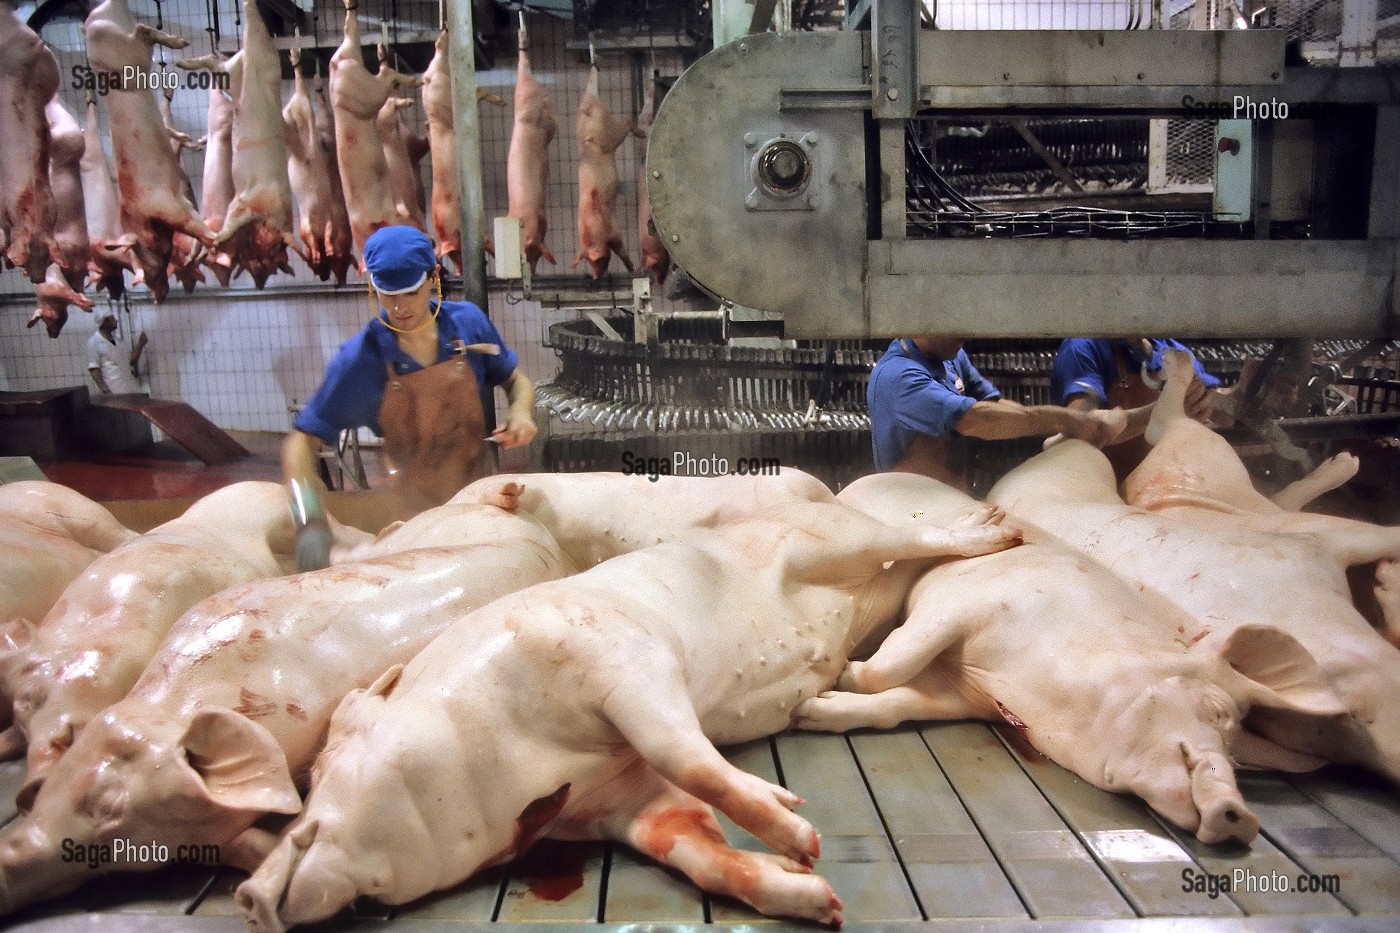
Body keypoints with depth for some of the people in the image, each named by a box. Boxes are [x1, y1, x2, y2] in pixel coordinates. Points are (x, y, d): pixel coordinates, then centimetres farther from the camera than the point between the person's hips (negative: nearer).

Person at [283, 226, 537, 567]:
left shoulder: (468, 322, -9)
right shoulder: (360, 358, -17)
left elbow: (515, 381, 6)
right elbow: (302, 441, -16)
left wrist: (520, 411, -17)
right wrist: (310, 522, -32)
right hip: (418, 513, -2)